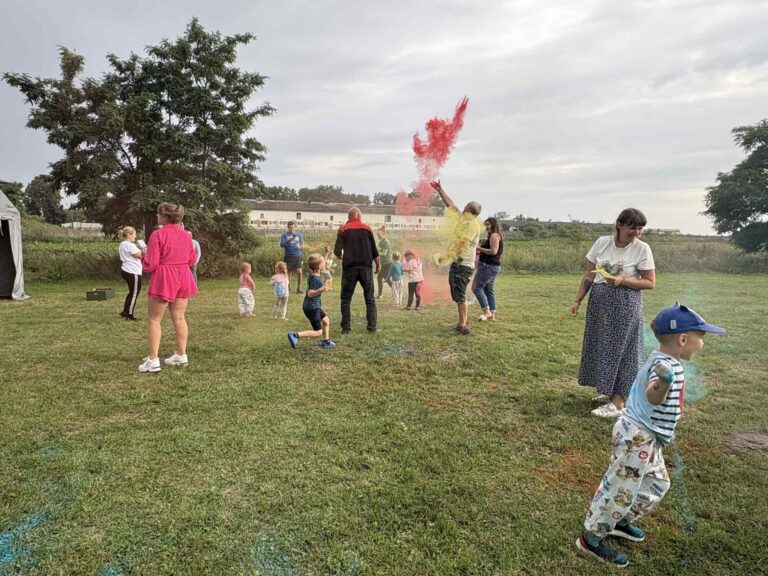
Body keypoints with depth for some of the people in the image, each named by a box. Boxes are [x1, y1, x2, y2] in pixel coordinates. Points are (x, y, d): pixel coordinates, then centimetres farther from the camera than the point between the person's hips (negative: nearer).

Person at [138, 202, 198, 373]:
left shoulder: (158, 234, -13)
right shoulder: (186, 235, 6)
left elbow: (150, 264, -13)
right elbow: (191, 259, 14)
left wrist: (144, 259, 8)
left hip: (163, 278, -6)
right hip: (183, 277, 6)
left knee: (154, 319, 3)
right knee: (179, 318, 11)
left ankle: (153, 360, 0)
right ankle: (181, 355, 17)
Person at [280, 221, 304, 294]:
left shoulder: (299, 234, 10)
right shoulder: (284, 235, 3)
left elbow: (302, 244, 13)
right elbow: (281, 245, -5)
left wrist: (300, 246, -11)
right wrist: (289, 240, -20)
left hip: (297, 256, 1)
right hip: (288, 256, -1)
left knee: (299, 272, -12)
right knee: (288, 273, 6)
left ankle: (299, 288, 1)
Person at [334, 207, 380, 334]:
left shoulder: (343, 229, 3)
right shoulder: (367, 228, 5)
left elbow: (337, 251, -2)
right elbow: (374, 250, 4)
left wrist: (340, 257, 19)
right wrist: (378, 264, 15)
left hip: (349, 267, 0)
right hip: (366, 266, 1)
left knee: (346, 298, 7)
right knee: (370, 298, 7)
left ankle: (346, 327, 4)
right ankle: (372, 327, 3)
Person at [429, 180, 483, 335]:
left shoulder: (472, 224, -11)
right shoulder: (463, 219, 15)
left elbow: (459, 243, -17)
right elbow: (451, 205, 23)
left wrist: (446, 255, -14)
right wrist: (440, 190, 26)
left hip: (463, 264, -9)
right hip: (457, 263, 9)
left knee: (460, 296, -10)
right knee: (458, 296, 12)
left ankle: (462, 326, -7)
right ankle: (463, 324, 18)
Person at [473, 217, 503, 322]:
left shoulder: (494, 235, -11)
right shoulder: (493, 236, 21)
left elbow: (493, 251, -22)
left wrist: (480, 249, -15)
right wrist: (480, 252, 12)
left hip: (488, 266, -10)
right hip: (493, 266, 10)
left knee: (476, 287, -9)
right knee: (489, 290, 11)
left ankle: (487, 311, -11)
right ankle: (492, 314, 12)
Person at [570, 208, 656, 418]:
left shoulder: (642, 248, -9)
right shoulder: (602, 242, 0)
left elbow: (650, 283, -6)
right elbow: (589, 275, 5)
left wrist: (622, 280, -20)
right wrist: (577, 300, 2)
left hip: (625, 304, -4)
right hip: (599, 300, 4)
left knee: (620, 348, -1)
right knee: (600, 345, 11)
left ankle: (617, 402, 8)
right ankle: (607, 389, 30)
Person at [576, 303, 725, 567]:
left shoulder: (661, 360, 5)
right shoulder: (665, 365, -26)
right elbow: (653, 397, -47)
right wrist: (663, 384, -65)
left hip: (645, 436, 11)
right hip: (638, 438, -11)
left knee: (657, 483, 25)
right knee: (621, 489, 1)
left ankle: (619, 521, 41)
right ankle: (591, 539, 16)